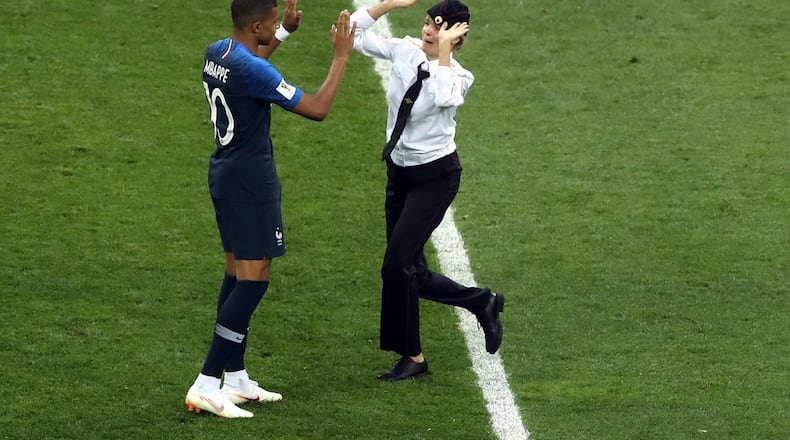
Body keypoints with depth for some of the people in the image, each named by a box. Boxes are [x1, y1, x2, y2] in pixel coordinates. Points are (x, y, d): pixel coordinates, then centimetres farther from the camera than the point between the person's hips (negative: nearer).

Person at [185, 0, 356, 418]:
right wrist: (341, 56, -10)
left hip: (224, 175, 10)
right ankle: (206, 386, -13)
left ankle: (235, 379, 21)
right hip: (251, 182, -10)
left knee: (237, 272, 15)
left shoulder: (216, 52, 5)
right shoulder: (253, 70, -24)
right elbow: (317, 108, -20)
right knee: (253, 279, -8)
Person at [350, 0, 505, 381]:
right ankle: (482, 302, 30)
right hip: (400, 173, 7)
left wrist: (443, 50, -32)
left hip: (435, 177, -7)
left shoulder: (456, 76, -17)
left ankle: (412, 356, 4)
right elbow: (354, 33, -2)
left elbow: (445, 97, -41)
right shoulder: (405, 52, -3)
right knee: (411, 272, 9)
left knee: (397, 264, -11)